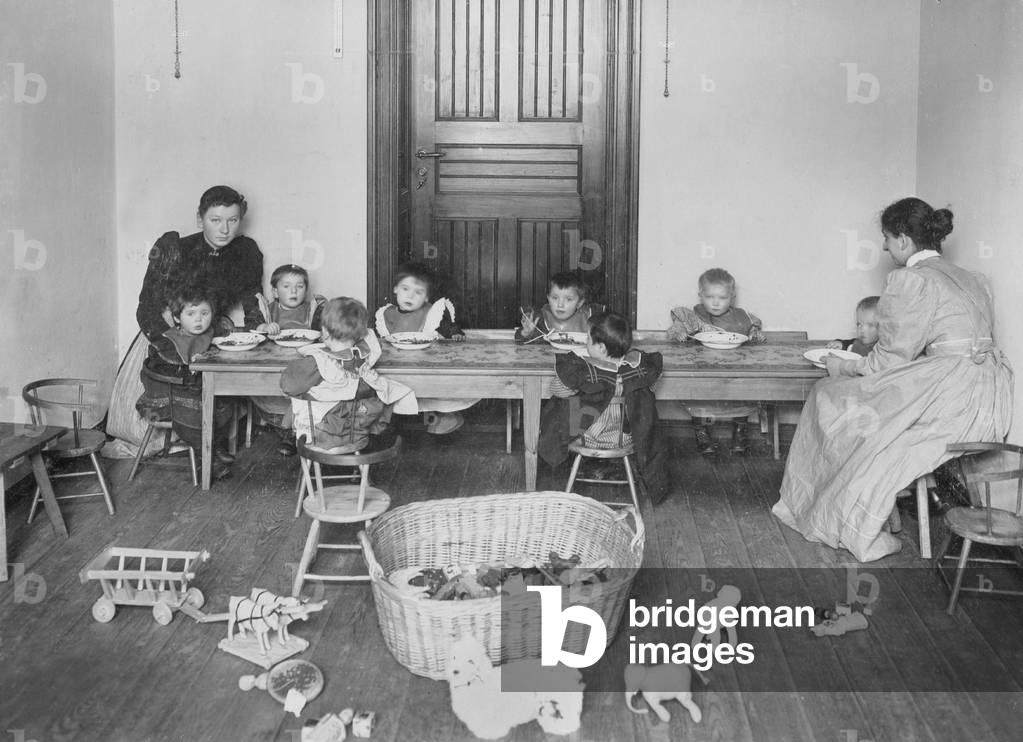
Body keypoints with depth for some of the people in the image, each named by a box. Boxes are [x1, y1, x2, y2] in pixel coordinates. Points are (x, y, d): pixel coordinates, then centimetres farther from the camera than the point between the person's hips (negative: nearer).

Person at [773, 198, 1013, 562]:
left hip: (954, 396, -9)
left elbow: (891, 359, -6)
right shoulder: (970, 278, 21)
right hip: (992, 399, 9)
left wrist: (843, 367, 12)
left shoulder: (910, 279, -5)